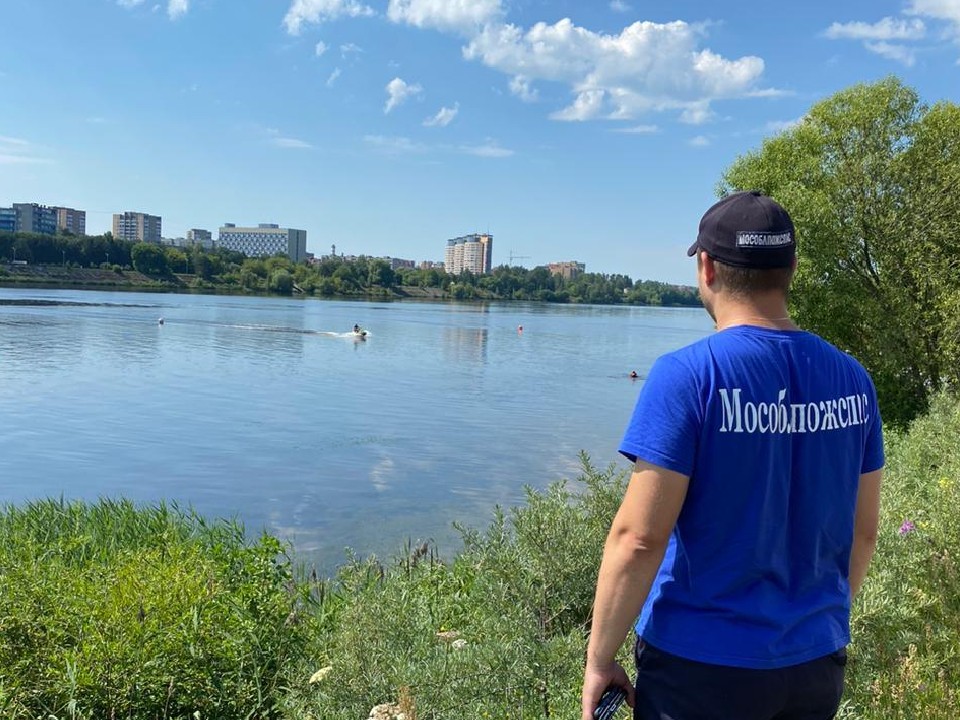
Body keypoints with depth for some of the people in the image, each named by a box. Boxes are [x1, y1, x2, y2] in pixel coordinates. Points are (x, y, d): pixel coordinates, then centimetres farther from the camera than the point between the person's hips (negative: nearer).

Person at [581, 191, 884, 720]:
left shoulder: (686, 375, -19)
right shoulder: (851, 378, -2)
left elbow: (637, 539, -21)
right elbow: (863, 532, 7)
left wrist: (599, 661, -10)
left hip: (703, 664, -5)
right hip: (818, 665, 5)